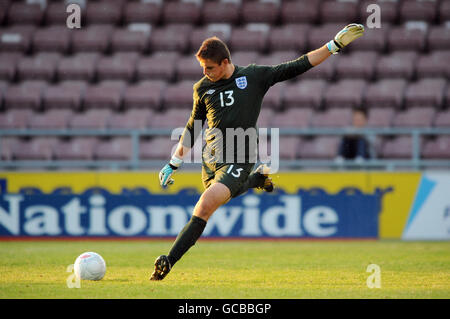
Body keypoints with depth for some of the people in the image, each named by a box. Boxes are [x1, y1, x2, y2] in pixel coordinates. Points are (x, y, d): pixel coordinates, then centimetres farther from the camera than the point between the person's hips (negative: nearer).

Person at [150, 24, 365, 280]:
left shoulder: (254, 76, -3)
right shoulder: (202, 88, 7)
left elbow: (298, 67, 1)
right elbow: (193, 128, 20)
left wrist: (335, 45, -4)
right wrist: (174, 164, 20)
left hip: (238, 161, -5)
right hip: (210, 160, 6)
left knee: (205, 206, -21)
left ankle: (169, 263, -21)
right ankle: (258, 178, 41)